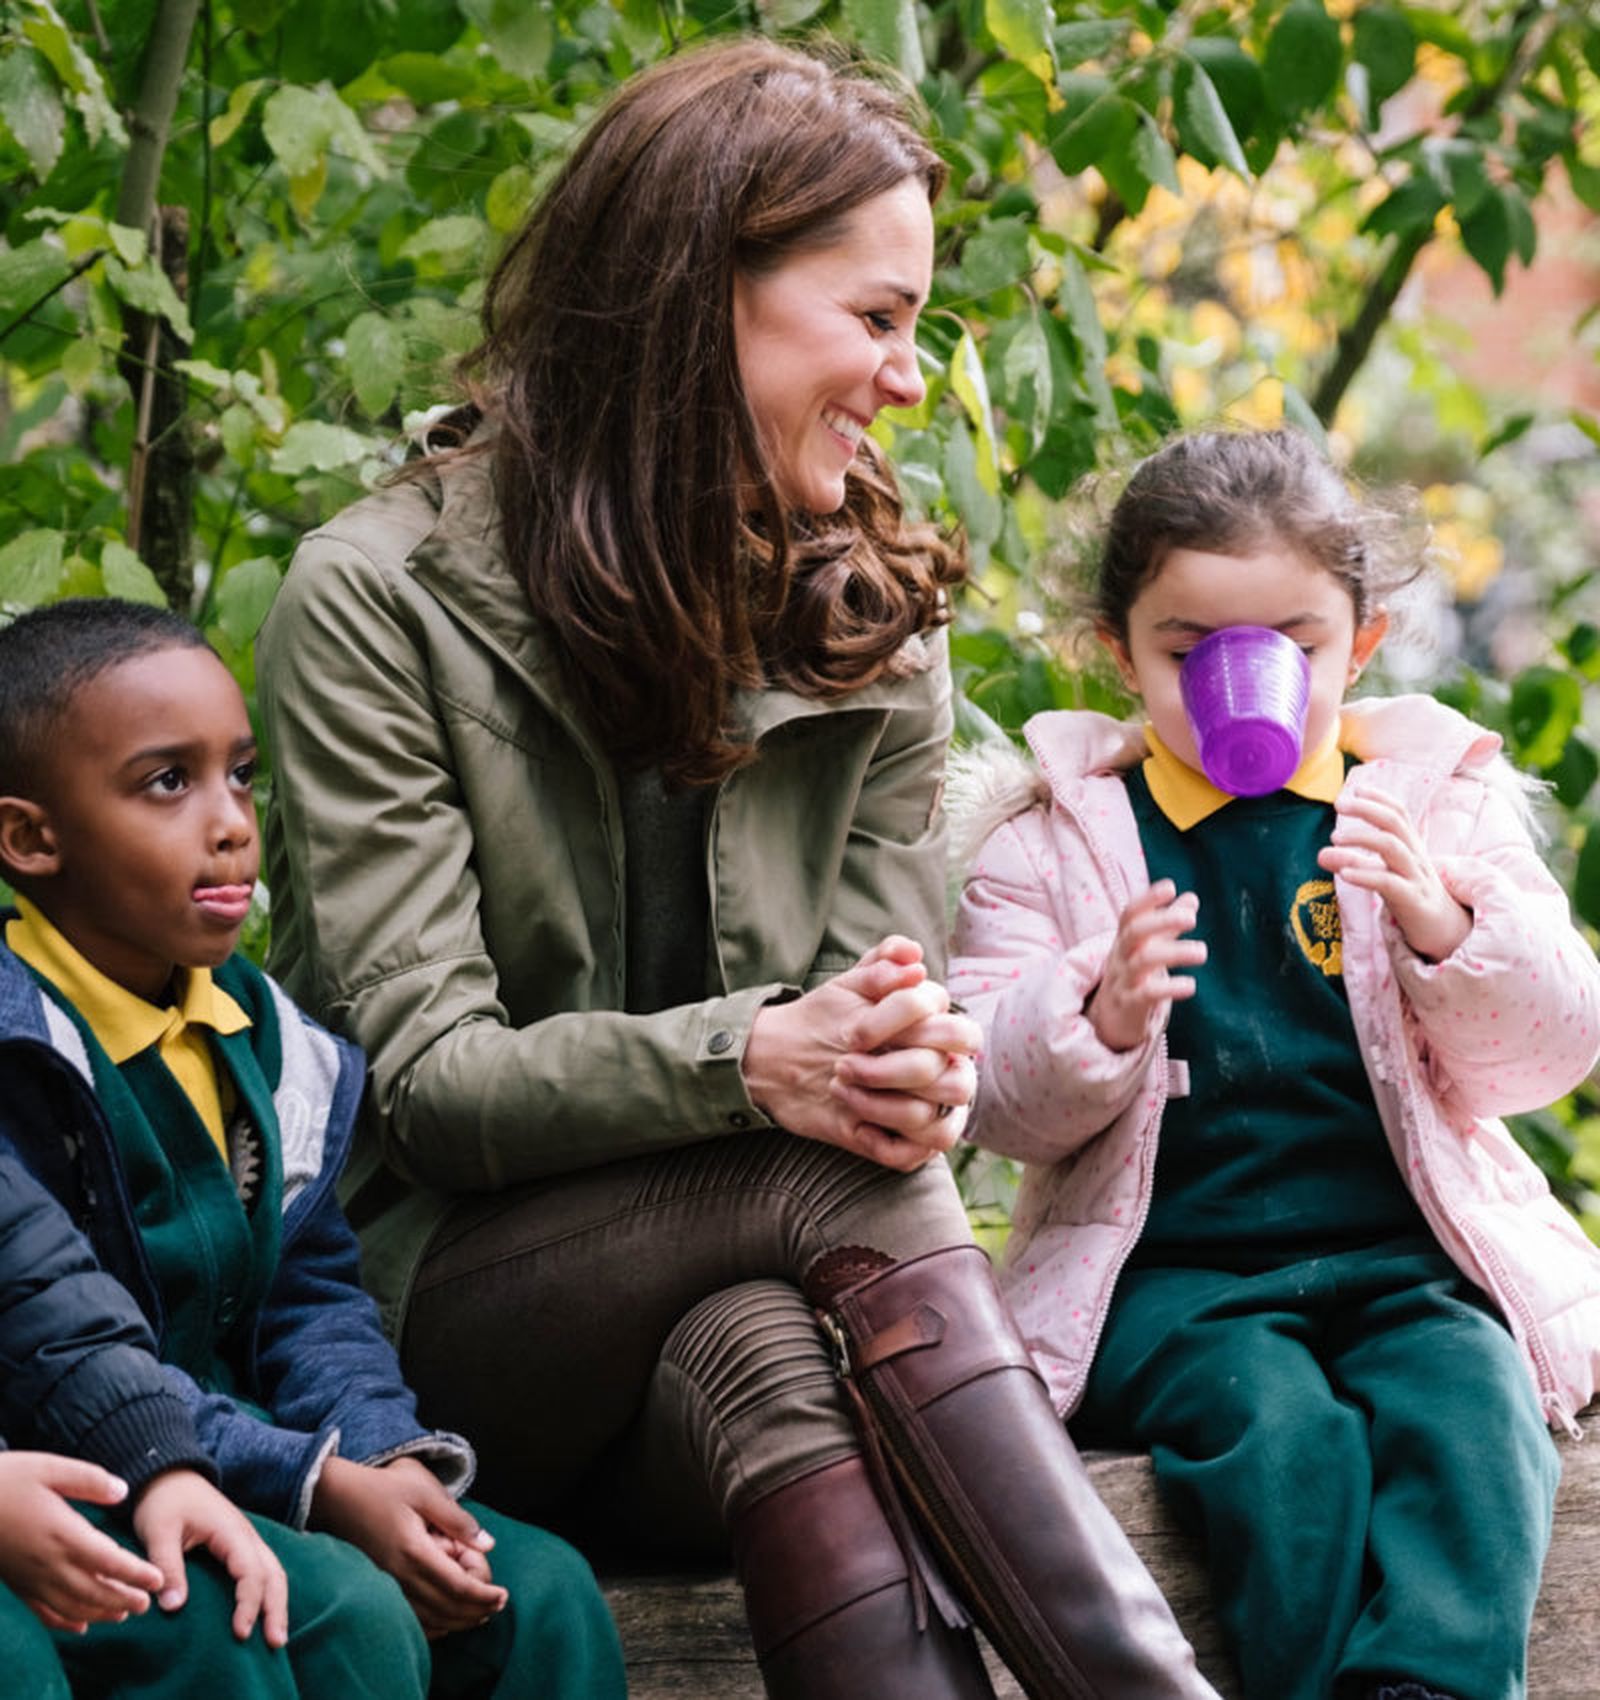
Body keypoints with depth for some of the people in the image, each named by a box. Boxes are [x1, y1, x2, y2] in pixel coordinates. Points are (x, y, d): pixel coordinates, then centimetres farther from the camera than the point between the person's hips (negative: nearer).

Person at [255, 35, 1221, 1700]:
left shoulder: (875, 617, 8)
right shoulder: (373, 600, -8)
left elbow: (886, 995, 5)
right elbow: (423, 1075, -13)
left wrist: (913, 1064, -21)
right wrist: (747, 1061, -29)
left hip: (710, 1295, 4)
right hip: (445, 1300, -4)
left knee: (764, 1360, -32)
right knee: (841, 1178, -31)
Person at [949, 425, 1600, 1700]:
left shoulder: (1441, 797, 12)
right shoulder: (1057, 839, 9)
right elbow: (993, 1102, 2)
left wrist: (1443, 922, -14)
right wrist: (1100, 1018, -19)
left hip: (1406, 1256, 1)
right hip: (1168, 1270, -1)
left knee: (1470, 1412, -30)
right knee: (1278, 1430, -31)